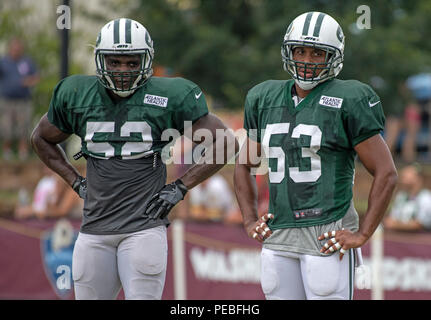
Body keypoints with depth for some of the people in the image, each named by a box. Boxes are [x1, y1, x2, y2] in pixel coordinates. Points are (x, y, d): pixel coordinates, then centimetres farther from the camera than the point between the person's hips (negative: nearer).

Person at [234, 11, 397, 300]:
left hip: (328, 238, -6)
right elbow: (245, 165, 25)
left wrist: (362, 235, -9)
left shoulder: (348, 101, -6)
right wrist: (250, 222, 14)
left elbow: (386, 174, -6)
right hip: (279, 238, 6)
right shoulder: (266, 100, 11)